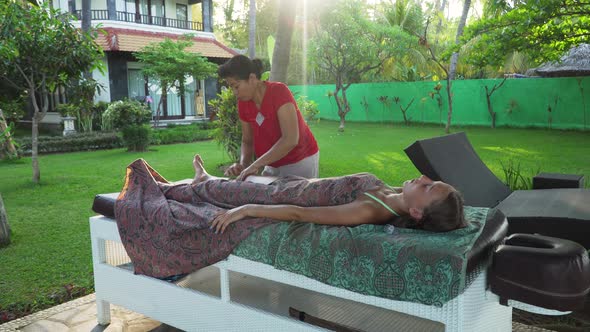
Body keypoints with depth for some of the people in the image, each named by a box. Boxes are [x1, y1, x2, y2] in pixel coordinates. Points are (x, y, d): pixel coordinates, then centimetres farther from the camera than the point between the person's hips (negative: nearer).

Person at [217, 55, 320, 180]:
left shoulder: (279, 91, -22)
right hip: (273, 164, 6)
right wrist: (243, 164, -15)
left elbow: (290, 139, -30)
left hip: (300, 162, -5)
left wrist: (256, 165, -30)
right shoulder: (243, 103, -4)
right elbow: (247, 140, 5)